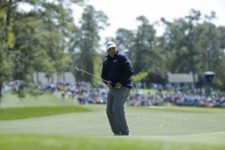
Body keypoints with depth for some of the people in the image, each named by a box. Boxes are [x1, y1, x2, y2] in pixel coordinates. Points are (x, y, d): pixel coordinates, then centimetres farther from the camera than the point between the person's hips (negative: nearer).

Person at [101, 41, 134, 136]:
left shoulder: (122, 58, -7)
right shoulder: (106, 61, 14)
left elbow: (130, 71, -15)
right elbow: (103, 75, 17)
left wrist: (121, 82, -20)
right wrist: (107, 82, -5)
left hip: (122, 88, -8)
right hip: (112, 88, 8)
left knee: (117, 109, -19)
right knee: (110, 111, 5)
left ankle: (125, 132, -12)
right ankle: (117, 133, 14)